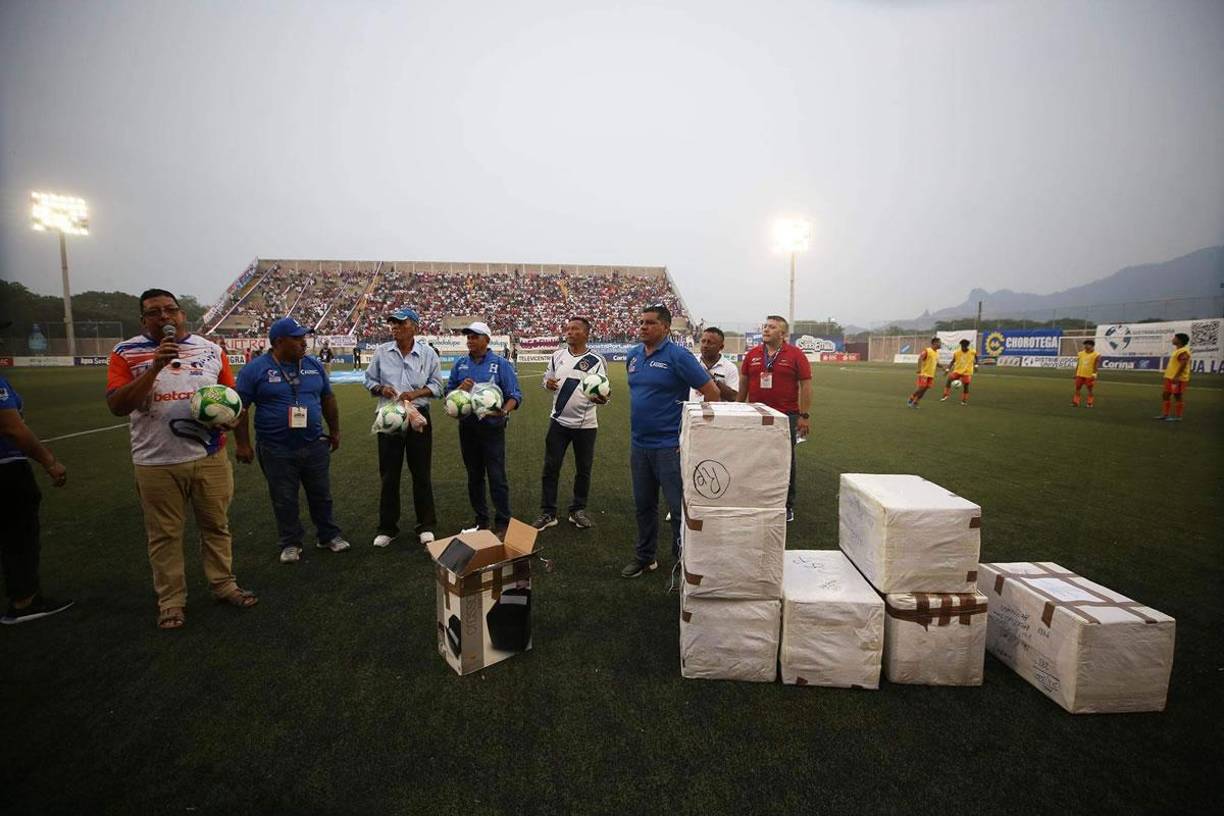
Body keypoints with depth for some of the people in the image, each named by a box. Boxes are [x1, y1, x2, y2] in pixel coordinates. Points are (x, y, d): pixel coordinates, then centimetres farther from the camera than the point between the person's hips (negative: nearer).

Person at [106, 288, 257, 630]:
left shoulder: (211, 349, 5)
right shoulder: (127, 354, -2)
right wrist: (155, 367, -22)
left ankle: (224, 584, 27)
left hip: (210, 458, 2)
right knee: (164, 536, 10)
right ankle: (171, 600, 24)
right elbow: (117, 405, -12)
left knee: (216, 525, 13)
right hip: (156, 463, -2)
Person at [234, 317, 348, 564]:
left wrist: (334, 431, 14)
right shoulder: (255, 369, -7)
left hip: (315, 446, 3)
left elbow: (328, 399, 13)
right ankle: (291, 543, 25)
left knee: (321, 495, 13)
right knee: (284, 500, 9)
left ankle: (329, 536, 27)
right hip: (276, 450, -3)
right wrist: (243, 444, -7)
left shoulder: (314, 365, 5)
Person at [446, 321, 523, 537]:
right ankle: (481, 519, 27)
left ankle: (502, 523, 6)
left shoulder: (500, 364, -3)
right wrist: (460, 389, -10)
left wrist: (504, 410, -25)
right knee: (474, 476, 14)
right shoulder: (460, 365, 10)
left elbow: (515, 395, -6)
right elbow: (448, 392, 12)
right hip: (467, 427, 5)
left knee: (497, 477, -4)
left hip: (492, 426, -5)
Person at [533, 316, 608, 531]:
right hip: (559, 421, 3)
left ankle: (578, 510, 28)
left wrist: (601, 398, -32)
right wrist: (548, 383, -8)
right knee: (551, 467, 5)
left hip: (585, 424, -2)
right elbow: (547, 377, 16)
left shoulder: (597, 360, -7)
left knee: (583, 469, 10)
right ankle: (548, 513, 17)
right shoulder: (557, 355, 5)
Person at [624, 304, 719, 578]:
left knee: (679, 508, 3)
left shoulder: (678, 356, -13)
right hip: (639, 444, 7)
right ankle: (644, 557, 33)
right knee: (643, 505, 17)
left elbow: (711, 393, -12)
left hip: (670, 445, -7)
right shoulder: (632, 356, 8)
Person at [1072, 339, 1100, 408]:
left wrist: (1094, 374, -19)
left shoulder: (1096, 355, -6)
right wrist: (1075, 373, 12)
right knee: (1077, 388, 5)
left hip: (1089, 376, -4)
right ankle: (1075, 402, 10)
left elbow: (1096, 365, -10)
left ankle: (1090, 403, 14)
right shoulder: (1080, 353, 8)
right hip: (1080, 375, 4)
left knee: (1090, 389, 5)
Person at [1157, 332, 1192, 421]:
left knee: (1178, 396, -3)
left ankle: (1177, 417, 4)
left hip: (1178, 379, -10)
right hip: (1170, 377, 10)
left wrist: (1176, 377, -27)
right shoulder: (1177, 350, 15)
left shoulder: (1183, 351, -16)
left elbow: (1183, 364, -24)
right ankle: (1164, 414, 19)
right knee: (1165, 395, 12)